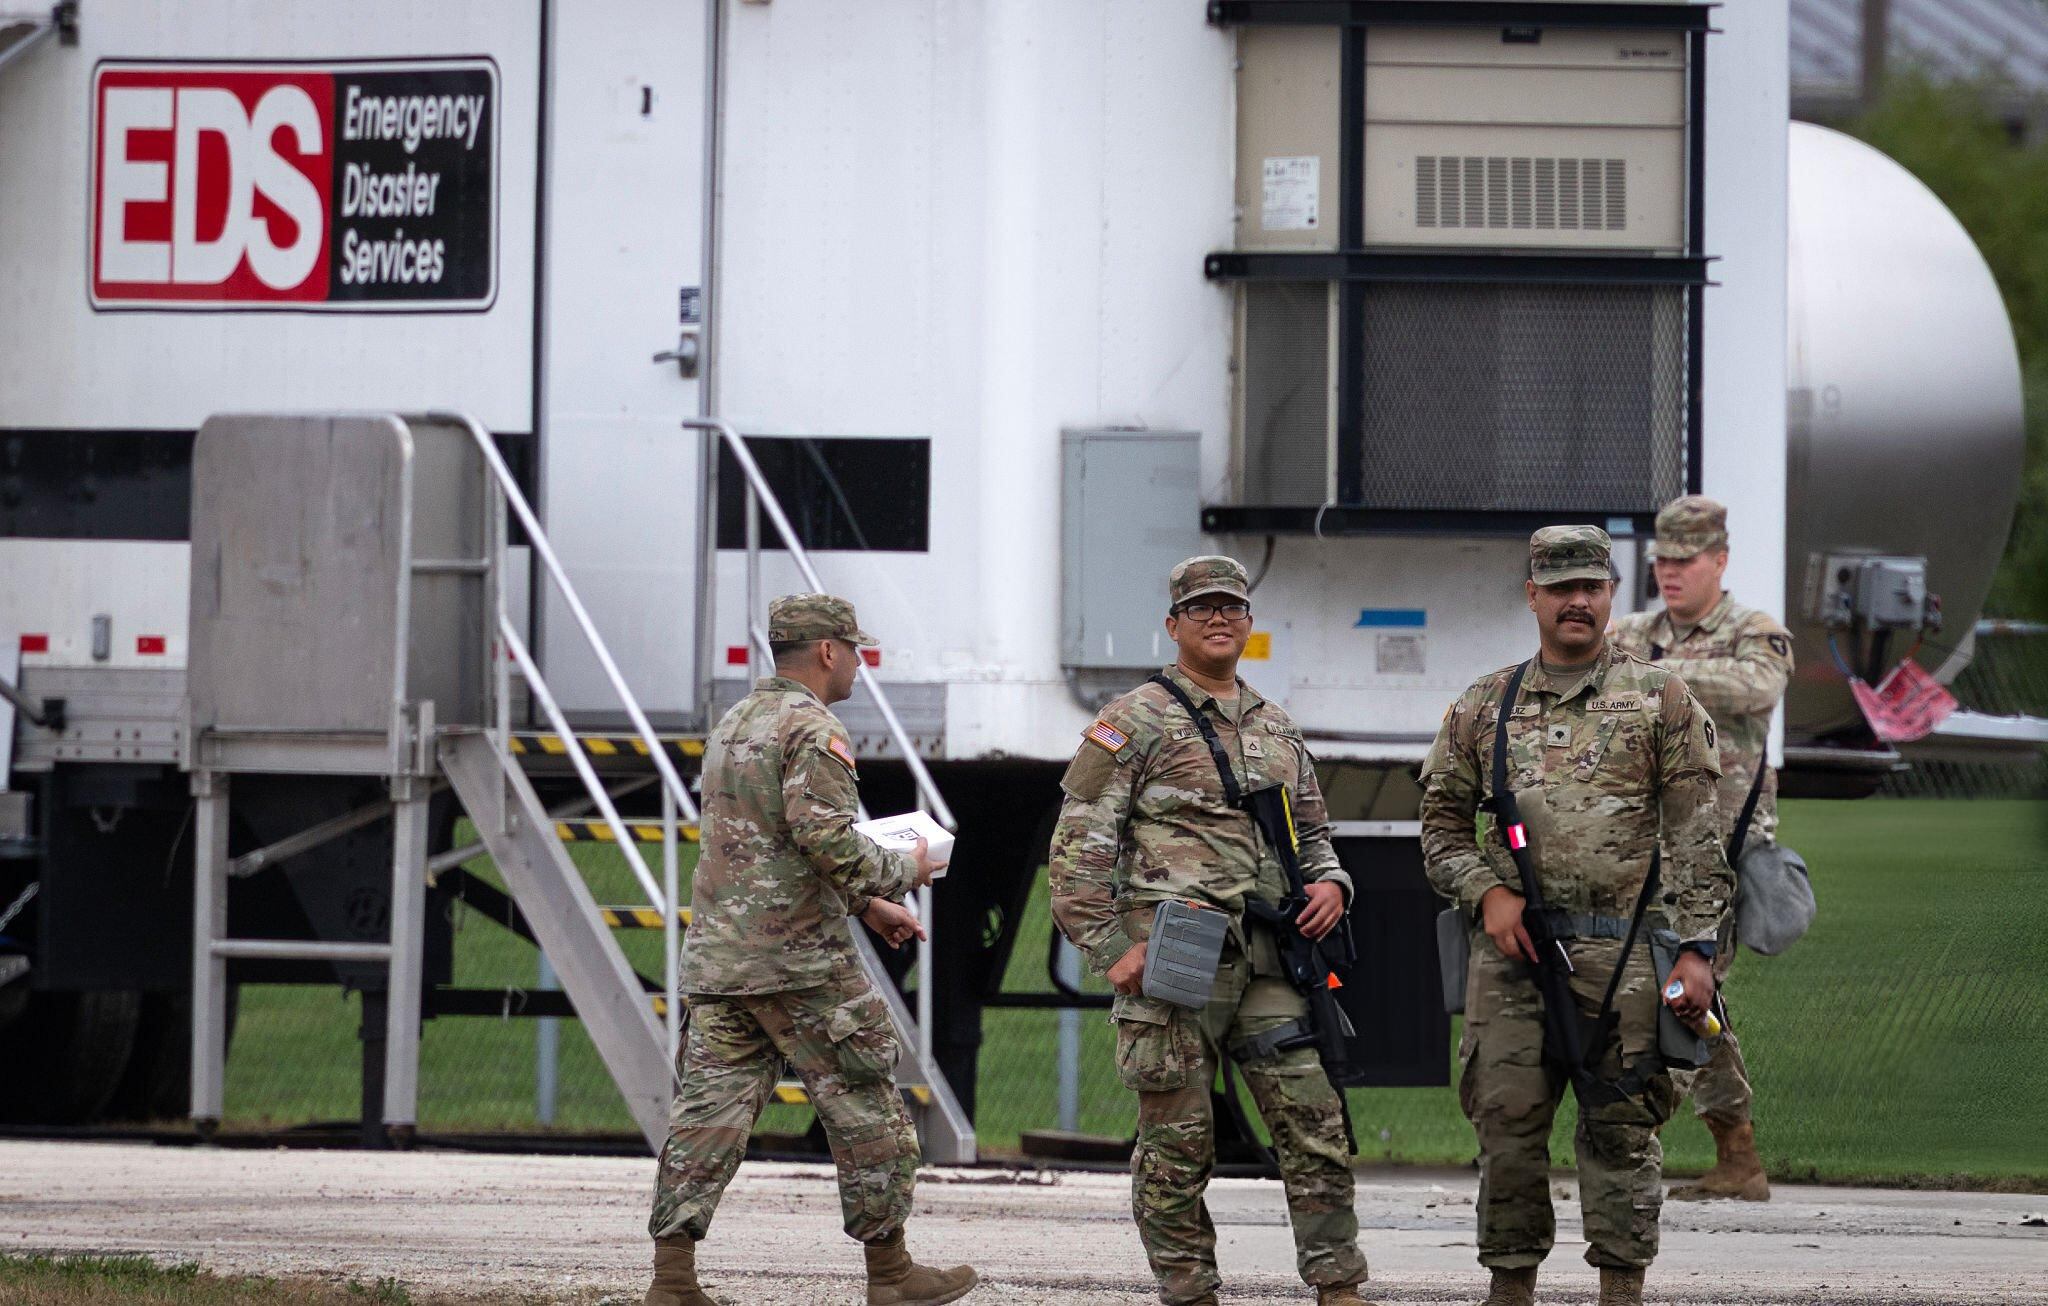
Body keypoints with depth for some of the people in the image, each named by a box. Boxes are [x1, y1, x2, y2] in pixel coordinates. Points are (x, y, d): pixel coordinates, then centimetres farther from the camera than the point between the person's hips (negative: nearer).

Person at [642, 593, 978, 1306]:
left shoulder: (733, 725, 19)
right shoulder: (813, 731, -12)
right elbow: (825, 838, -23)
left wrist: (867, 901, 27)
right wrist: (901, 871, -5)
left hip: (715, 955, 8)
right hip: (798, 963, -8)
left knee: (709, 1112, 3)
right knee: (865, 1110, 4)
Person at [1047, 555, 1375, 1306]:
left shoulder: (1278, 732, 19)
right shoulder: (1136, 723, 1)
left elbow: (1311, 833, 30)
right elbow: (1080, 844, -3)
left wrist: (1329, 883, 7)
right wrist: (1109, 947, -10)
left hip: (1265, 962, 5)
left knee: (1316, 1123, -2)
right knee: (1178, 1142, 0)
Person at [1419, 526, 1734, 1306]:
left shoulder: (1659, 700, 6)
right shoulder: (1484, 708, 13)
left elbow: (1696, 837, 3)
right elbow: (1442, 825, 15)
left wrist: (1696, 949, -5)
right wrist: (1486, 893, -4)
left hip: (1622, 951, -2)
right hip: (1511, 950, 2)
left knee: (1621, 1129, -2)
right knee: (1507, 1125, 1)